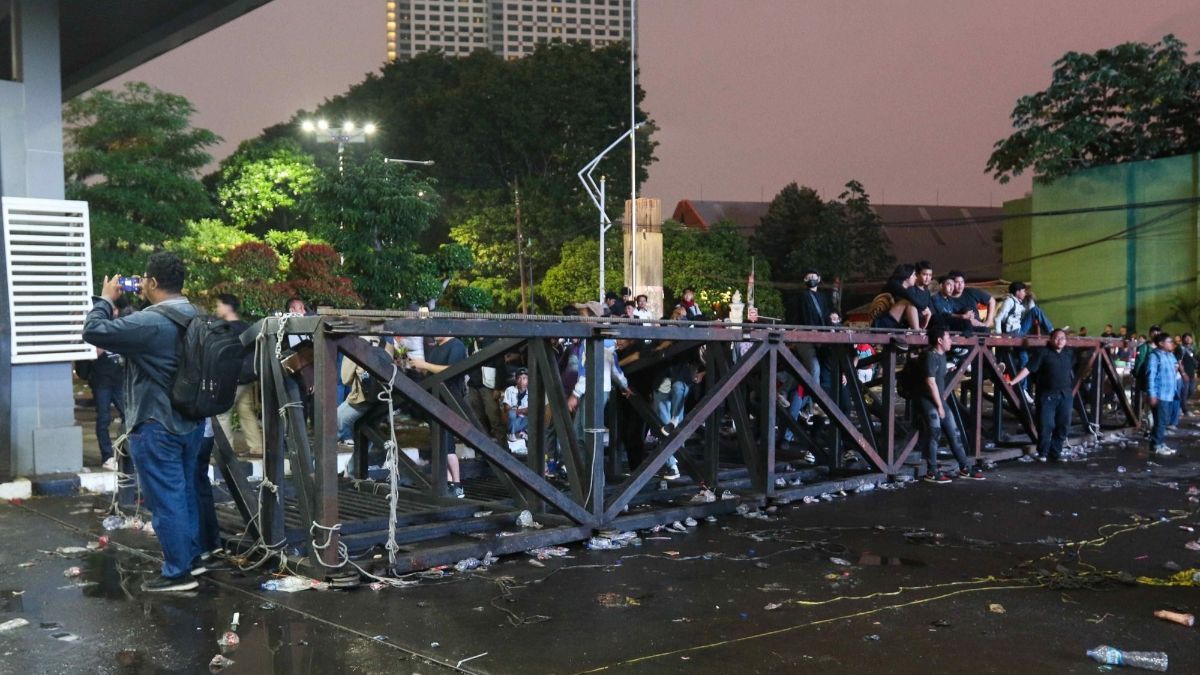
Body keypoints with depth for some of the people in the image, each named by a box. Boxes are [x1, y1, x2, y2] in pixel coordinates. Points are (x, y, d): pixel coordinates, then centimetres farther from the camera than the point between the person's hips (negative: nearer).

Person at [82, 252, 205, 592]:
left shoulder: (150, 322, -23)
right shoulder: (194, 315, 6)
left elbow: (94, 332, -20)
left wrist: (106, 299, -5)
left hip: (157, 427, -9)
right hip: (191, 421, 9)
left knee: (165, 499, -1)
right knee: (184, 492, 18)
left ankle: (177, 572, 5)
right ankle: (191, 557, 28)